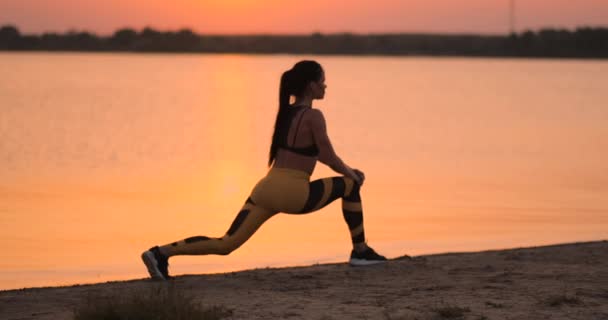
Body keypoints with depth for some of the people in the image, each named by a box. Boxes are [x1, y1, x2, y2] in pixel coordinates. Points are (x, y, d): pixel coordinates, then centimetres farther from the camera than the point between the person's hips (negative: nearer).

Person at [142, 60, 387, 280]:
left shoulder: (286, 112, 19)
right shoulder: (313, 116, -8)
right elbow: (330, 158, -5)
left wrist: (346, 170, 30)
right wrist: (351, 173, 15)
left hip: (266, 189, 7)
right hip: (291, 194, -7)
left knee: (226, 245, -1)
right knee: (350, 185, 13)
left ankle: (161, 253, -18)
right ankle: (361, 252, 18)